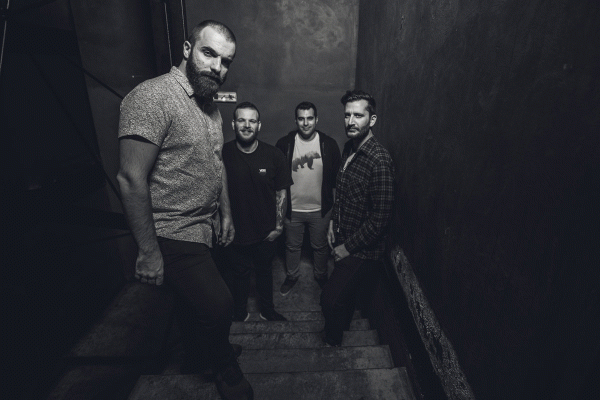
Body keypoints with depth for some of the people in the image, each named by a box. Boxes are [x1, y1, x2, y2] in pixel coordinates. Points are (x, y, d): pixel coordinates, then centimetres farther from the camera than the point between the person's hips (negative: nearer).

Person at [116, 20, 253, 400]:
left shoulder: (211, 106, 9)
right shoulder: (152, 97, -19)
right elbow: (132, 179, -22)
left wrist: (226, 214, 16)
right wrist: (148, 252, -19)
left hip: (204, 230, 8)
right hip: (173, 236, -8)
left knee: (193, 298, 26)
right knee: (219, 304, -7)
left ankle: (197, 351, 53)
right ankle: (225, 368, 25)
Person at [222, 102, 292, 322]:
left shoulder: (274, 155, -9)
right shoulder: (223, 154, -12)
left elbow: (281, 192, -2)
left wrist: (279, 225, -4)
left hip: (266, 233, 1)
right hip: (235, 231, -1)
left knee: (265, 271, 21)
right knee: (238, 273, 18)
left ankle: (267, 310, 45)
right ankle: (240, 313, 44)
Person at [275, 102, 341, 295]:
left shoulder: (329, 145, -7)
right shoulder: (284, 144, -8)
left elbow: (335, 178, 0)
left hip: (320, 209, 0)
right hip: (292, 208, 0)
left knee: (320, 246, 19)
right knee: (292, 246, 19)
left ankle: (321, 275, 45)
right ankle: (291, 276, 44)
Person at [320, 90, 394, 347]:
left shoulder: (379, 160, -26)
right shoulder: (348, 149, 2)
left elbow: (379, 219, -24)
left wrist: (348, 247, -15)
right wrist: (333, 223, 7)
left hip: (362, 250, -7)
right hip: (343, 241, 8)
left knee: (330, 299, 1)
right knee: (344, 292, 27)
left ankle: (332, 340, 32)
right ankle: (343, 323, 55)